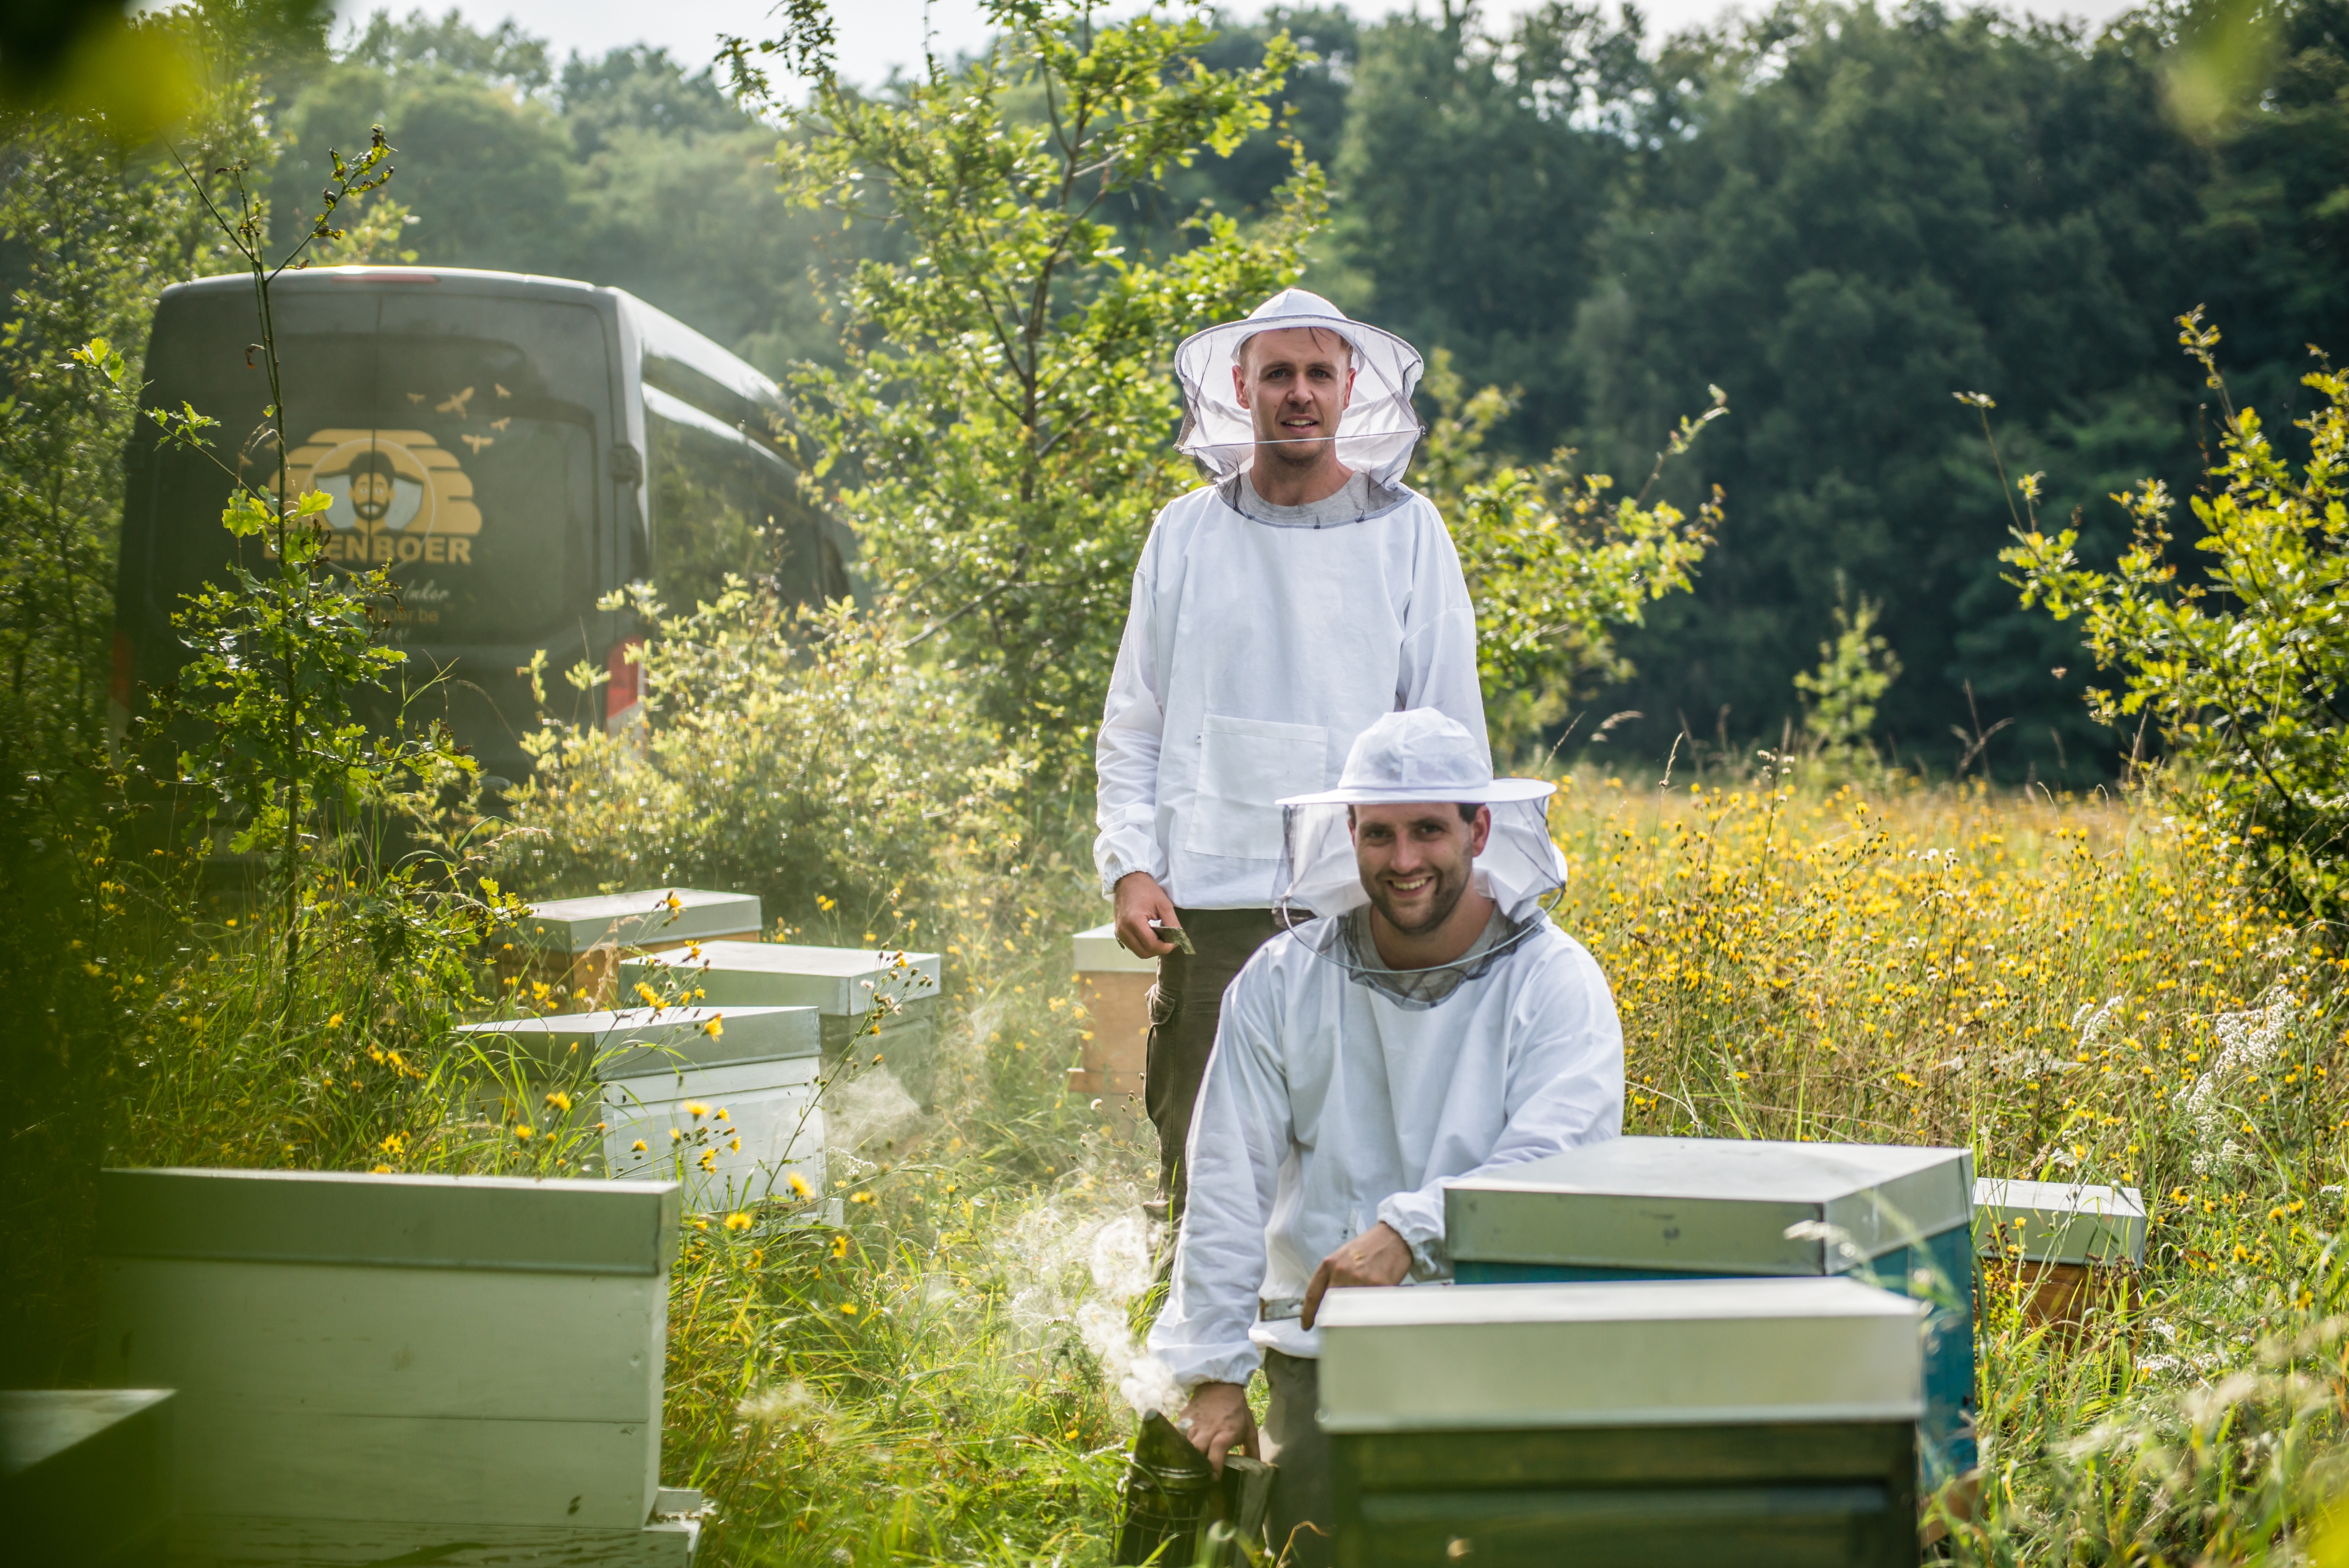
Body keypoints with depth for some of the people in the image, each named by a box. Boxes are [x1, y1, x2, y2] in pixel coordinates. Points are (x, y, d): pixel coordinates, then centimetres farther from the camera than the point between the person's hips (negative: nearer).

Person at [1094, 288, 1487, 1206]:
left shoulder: (1407, 533, 6)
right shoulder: (1184, 536, 10)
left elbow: (1450, 730, 7)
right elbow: (1133, 729, 12)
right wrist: (1131, 867, -1)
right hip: (1210, 911, 1)